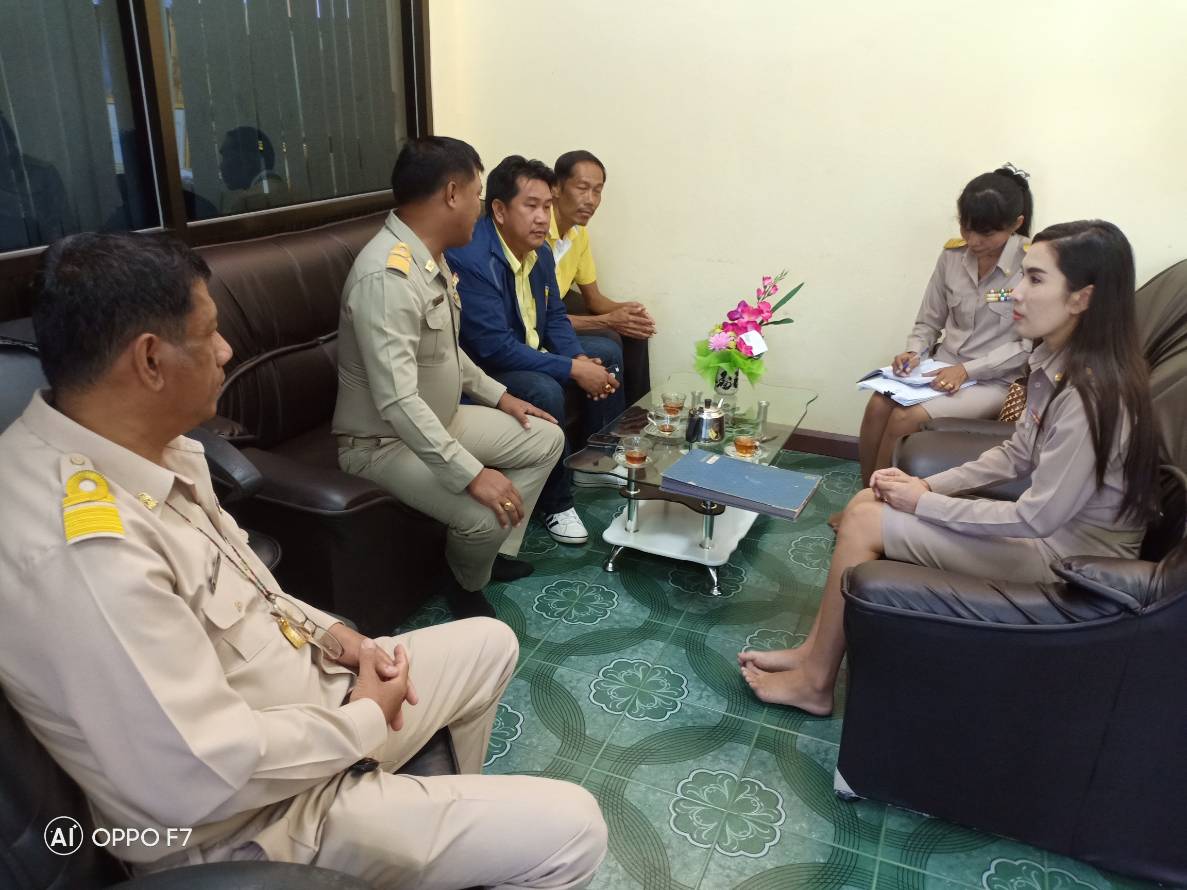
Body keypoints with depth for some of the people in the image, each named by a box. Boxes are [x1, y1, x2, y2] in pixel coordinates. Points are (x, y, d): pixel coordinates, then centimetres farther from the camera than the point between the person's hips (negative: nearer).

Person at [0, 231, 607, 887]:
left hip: (298, 701, 9)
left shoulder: (135, 443, -5)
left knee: (488, 643, 24)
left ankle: (461, 815, 46)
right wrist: (366, 720, -16)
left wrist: (329, 633, -2)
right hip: (254, 817, -9)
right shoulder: (84, 549, -35)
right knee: (571, 831, -9)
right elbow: (209, 777, -32)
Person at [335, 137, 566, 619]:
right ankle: (465, 585, 8)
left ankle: (495, 553, 20)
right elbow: (397, 403, -36)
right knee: (485, 512, -28)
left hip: (441, 419, 10)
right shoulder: (387, 275, -30)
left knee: (546, 438, 10)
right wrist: (472, 474, -36)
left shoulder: (430, 257, 2)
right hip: (383, 441, -10)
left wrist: (498, 396, 13)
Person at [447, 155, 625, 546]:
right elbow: (494, 348, -33)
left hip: (529, 353, 10)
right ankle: (556, 503, -14)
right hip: (482, 371, -10)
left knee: (607, 351, 11)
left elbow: (555, 317, 9)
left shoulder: (538, 250, -1)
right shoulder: (470, 259, -30)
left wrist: (581, 359, -11)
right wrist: (573, 369, -28)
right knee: (545, 391, -35)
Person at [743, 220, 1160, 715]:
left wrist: (925, 503, -16)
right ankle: (816, 651, 8)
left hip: (1065, 559, -9)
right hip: (1048, 525, 9)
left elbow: (1037, 518, -25)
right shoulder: (1055, 361, 1)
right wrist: (928, 485, -2)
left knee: (865, 522, -14)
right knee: (866, 502, 0)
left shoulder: (1089, 396, -27)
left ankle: (815, 683, 2)